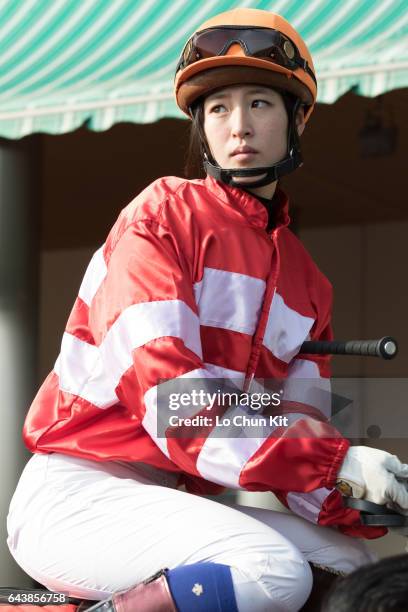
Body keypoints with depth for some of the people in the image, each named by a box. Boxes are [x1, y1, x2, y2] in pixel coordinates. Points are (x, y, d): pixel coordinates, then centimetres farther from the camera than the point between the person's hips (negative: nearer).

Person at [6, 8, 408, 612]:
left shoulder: (306, 279, 15)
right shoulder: (163, 214, -6)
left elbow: (301, 430, 7)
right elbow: (166, 395, -20)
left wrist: (358, 509, -15)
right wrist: (339, 461, -26)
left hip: (177, 497, 8)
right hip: (77, 494, -8)